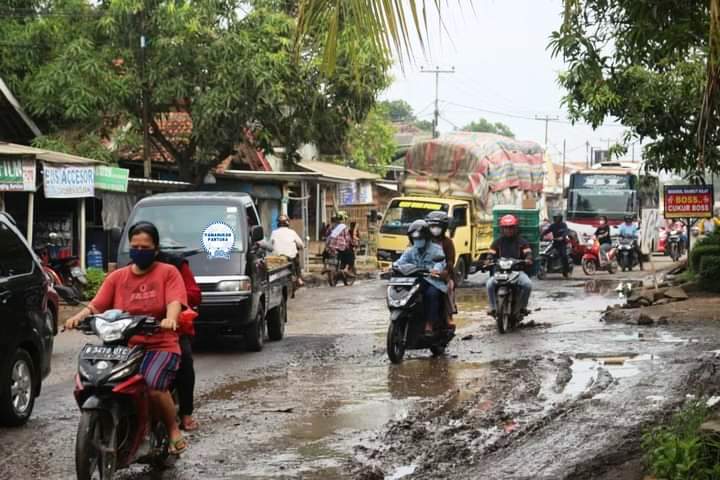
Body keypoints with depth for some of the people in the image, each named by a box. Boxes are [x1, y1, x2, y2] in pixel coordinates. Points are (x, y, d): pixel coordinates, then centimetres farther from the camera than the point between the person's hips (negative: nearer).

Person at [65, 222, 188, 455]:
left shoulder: (168, 272, 5)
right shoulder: (117, 277, 14)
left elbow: (175, 301, -12)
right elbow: (96, 306, 5)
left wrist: (170, 318, -35)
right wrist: (78, 317, -17)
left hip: (161, 346, -4)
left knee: (154, 386, -32)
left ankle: (174, 430, -6)